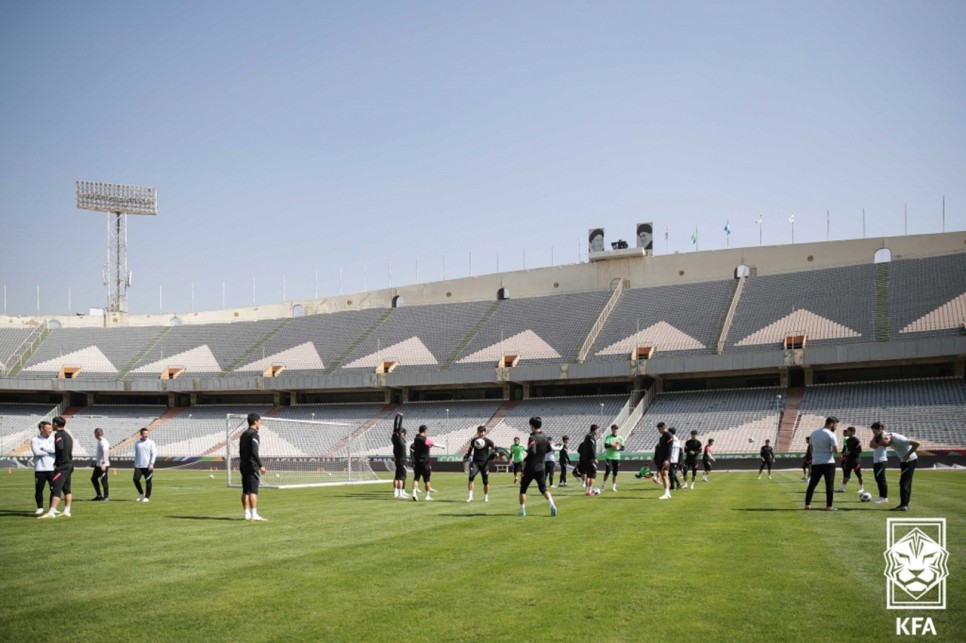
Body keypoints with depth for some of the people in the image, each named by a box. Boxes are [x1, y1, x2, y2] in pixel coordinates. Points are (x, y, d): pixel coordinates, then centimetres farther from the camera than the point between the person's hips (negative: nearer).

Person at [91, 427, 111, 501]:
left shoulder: (104, 442, -18)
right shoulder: (99, 442, 13)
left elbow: (105, 453, -29)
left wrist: (103, 463, -37)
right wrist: (96, 460, 34)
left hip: (103, 465, -10)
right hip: (98, 464, 10)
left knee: (103, 480, -4)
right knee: (93, 478, 15)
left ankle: (106, 497, 5)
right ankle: (99, 495, 24)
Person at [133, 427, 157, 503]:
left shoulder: (151, 442, 1)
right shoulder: (137, 443, 12)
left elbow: (154, 453, -4)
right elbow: (136, 454, 20)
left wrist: (151, 463, -14)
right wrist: (135, 464, 15)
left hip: (148, 466, -3)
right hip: (138, 466, 3)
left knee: (148, 481, -2)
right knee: (136, 479, -7)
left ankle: (147, 497, 8)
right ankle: (141, 493, 15)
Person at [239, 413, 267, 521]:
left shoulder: (243, 434, 16)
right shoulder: (253, 434, -12)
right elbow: (254, 452, -21)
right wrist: (261, 465, -20)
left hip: (243, 465, 9)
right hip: (252, 466, -9)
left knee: (245, 491, 9)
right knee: (253, 491, -10)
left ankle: (247, 514, 12)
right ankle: (254, 515, -13)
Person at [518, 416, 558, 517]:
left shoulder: (533, 438, -17)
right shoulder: (544, 437, 5)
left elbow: (532, 452, -28)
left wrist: (525, 460, -14)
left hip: (530, 468, -6)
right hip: (541, 468, 6)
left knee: (523, 489, 9)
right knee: (543, 488, 12)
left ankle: (522, 511, 10)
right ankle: (552, 506, -10)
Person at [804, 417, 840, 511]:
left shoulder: (814, 433, 10)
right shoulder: (831, 434, -10)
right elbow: (836, 450, -15)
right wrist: (834, 447, 6)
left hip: (816, 463, 6)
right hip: (828, 463, -6)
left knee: (812, 484, 11)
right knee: (830, 485, 0)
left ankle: (807, 504, 11)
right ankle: (829, 506, -1)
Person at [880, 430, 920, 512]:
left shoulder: (898, 439, -30)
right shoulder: (890, 439, -4)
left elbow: (916, 444, -31)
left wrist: (908, 455, -26)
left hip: (911, 460, -9)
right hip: (904, 461, 9)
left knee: (904, 483, -11)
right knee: (907, 483, 12)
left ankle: (903, 505, -10)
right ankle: (905, 505, 17)